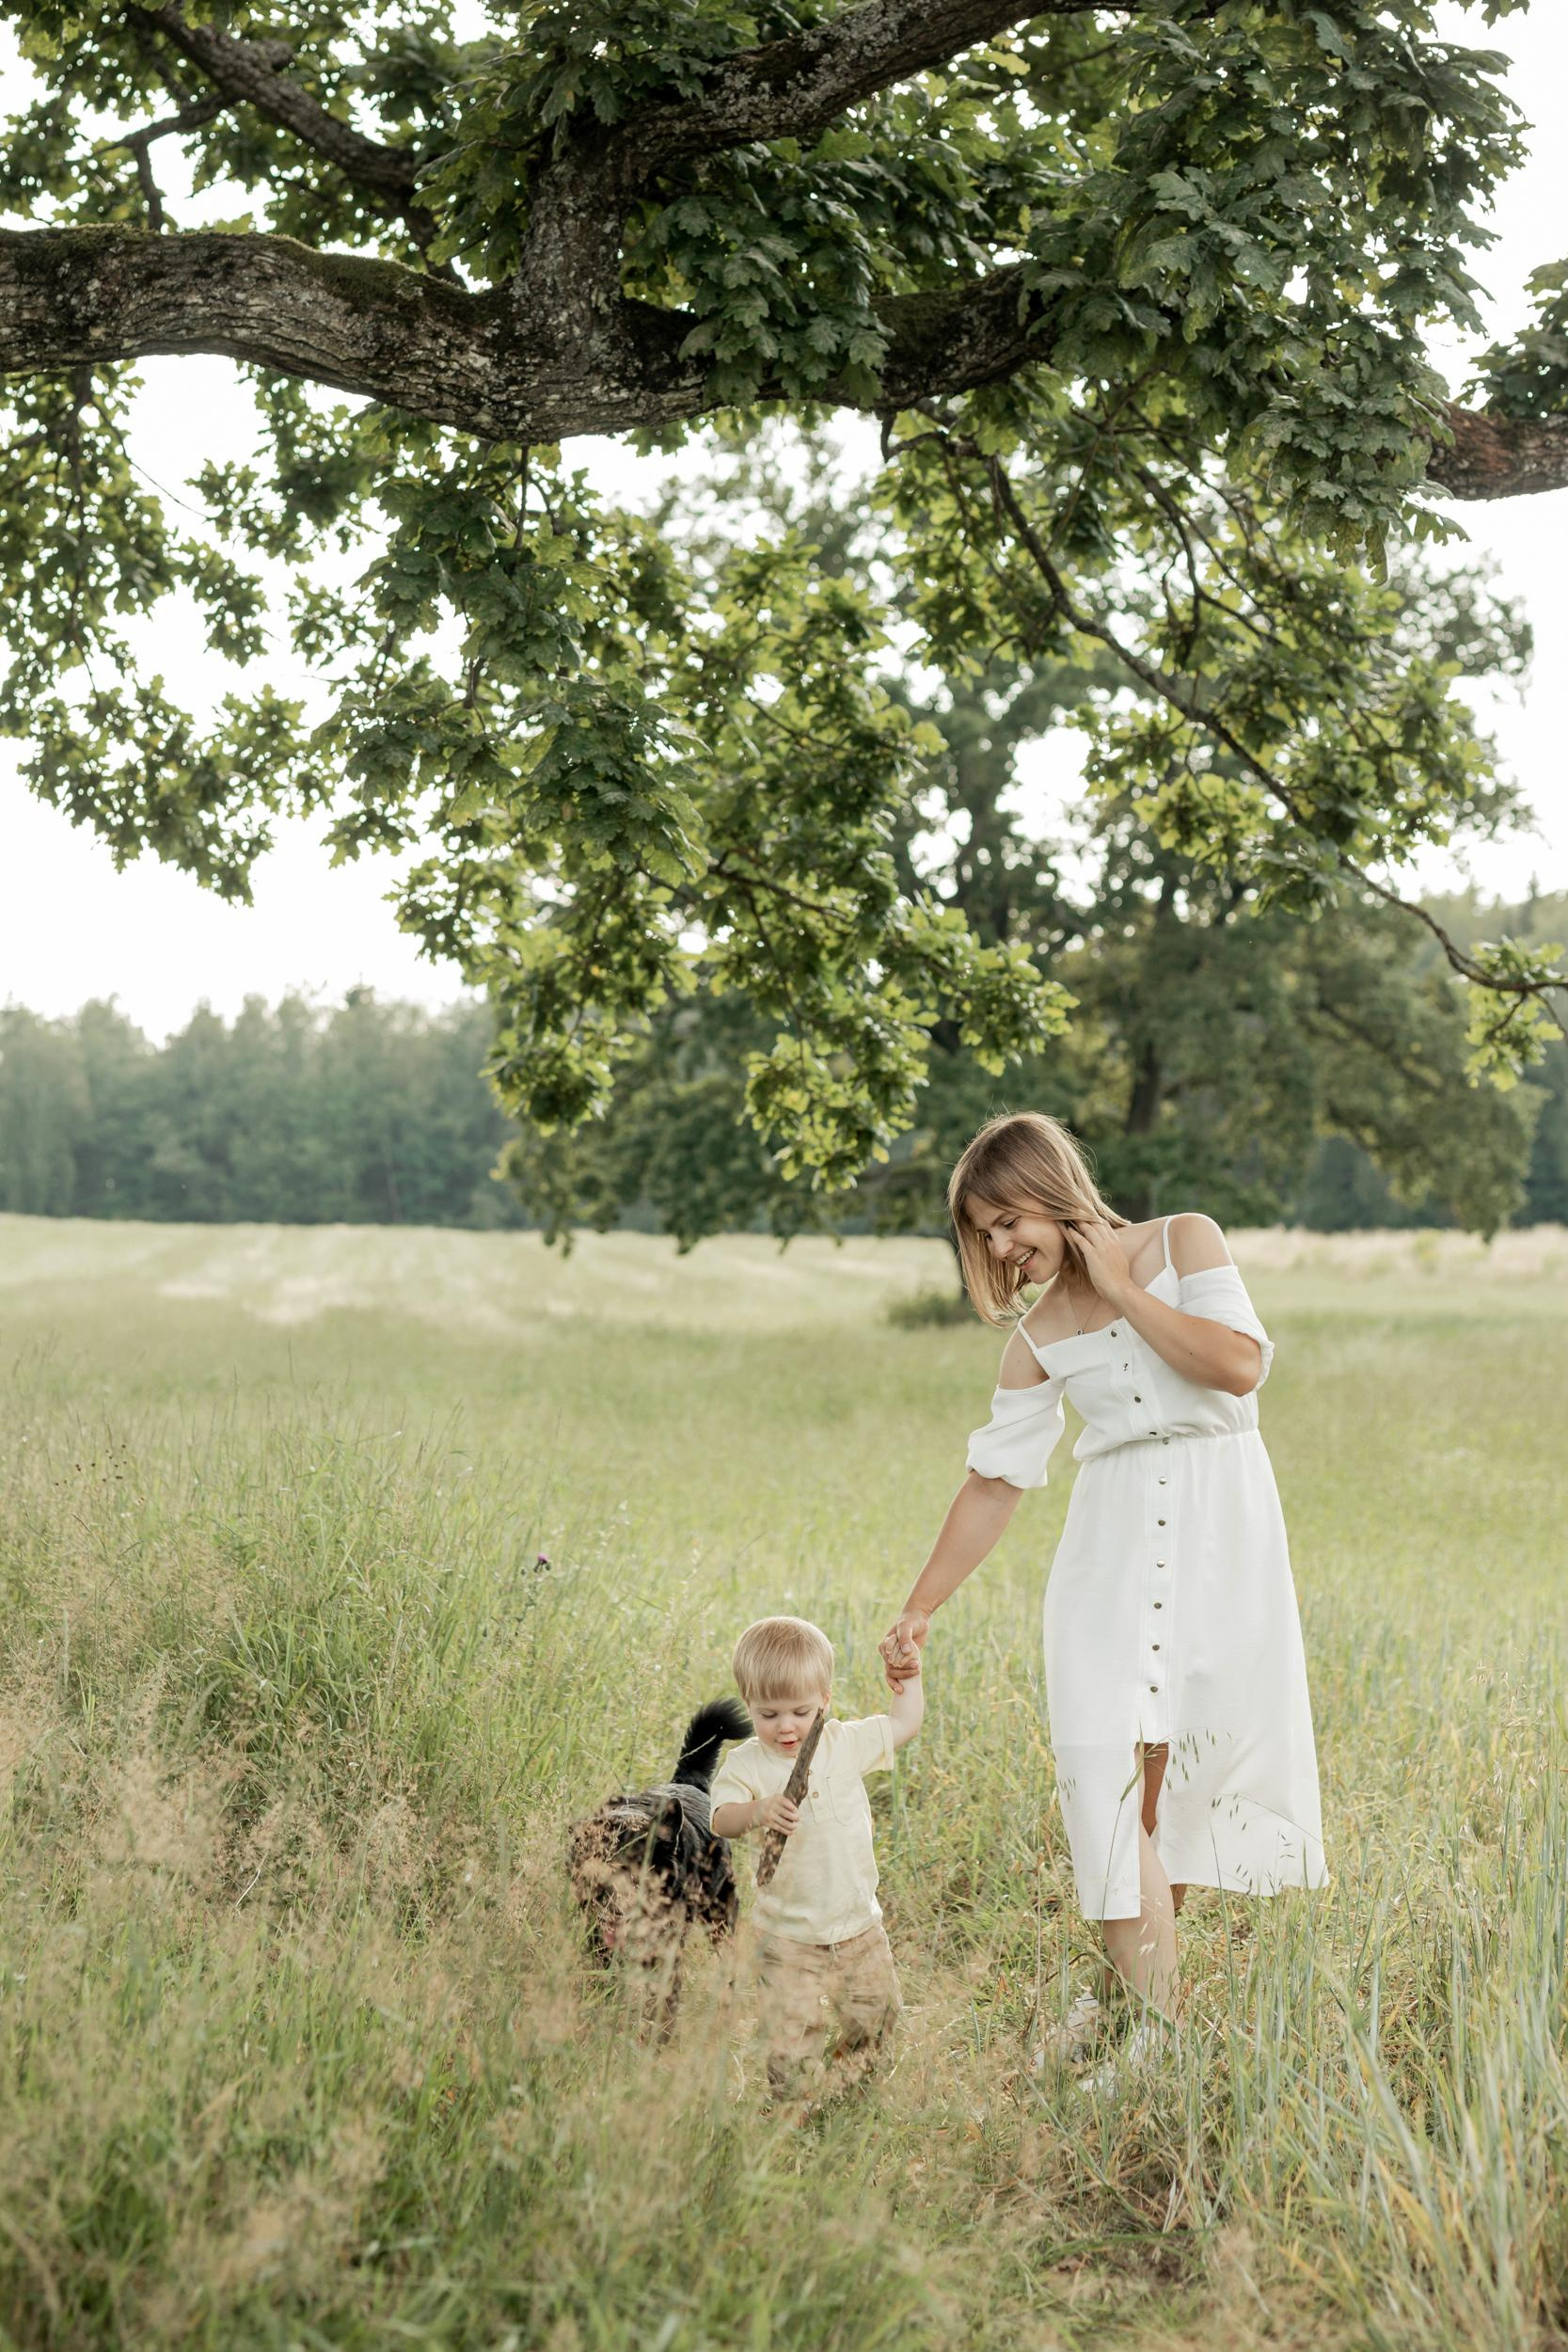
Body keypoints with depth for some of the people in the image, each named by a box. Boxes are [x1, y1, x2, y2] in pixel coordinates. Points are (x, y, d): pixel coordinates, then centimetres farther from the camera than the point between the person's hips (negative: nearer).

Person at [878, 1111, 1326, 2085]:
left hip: (1221, 1537, -2)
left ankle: (1138, 1990, 13)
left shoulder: (1186, 1241, 1)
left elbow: (1240, 1364, -14)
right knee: (1113, 1770, -10)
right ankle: (1153, 2018, -6)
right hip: (1113, 1551, 2)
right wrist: (920, 1611, 8)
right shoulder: (1040, 1335, 8)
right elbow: (995, 1479, 10)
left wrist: (1123, 1290, -9)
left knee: (1189, 1769, -1)